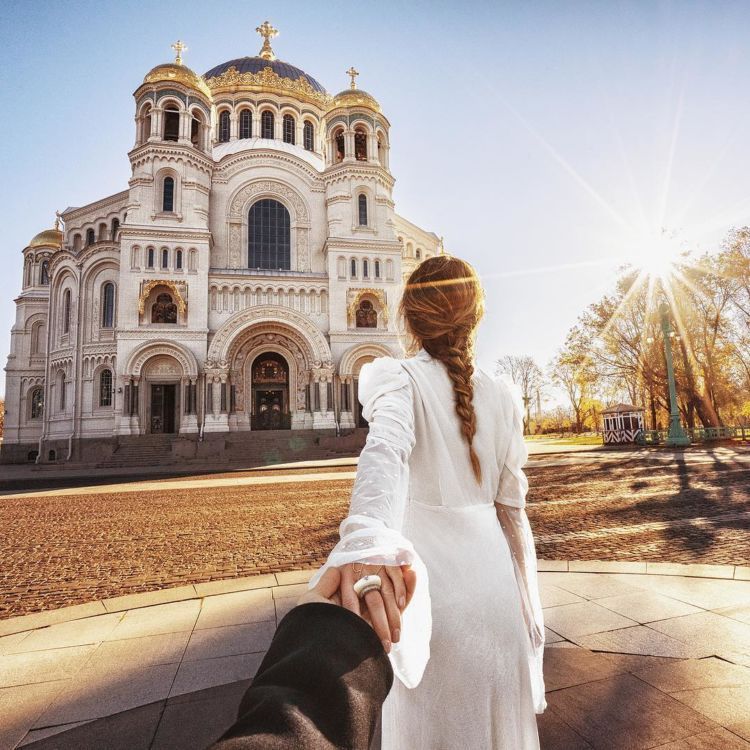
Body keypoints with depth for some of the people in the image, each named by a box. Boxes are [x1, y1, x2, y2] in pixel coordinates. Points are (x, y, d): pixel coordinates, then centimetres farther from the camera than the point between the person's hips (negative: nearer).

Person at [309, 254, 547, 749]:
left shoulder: (397, 378, -11)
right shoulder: (502, 395, 0)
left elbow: (386, 453, -34)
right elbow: (513, 509, 3)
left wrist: (366, 541, -50)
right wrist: (529, 606, 13)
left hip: (429, 582, -3)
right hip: (493, 577, 3)